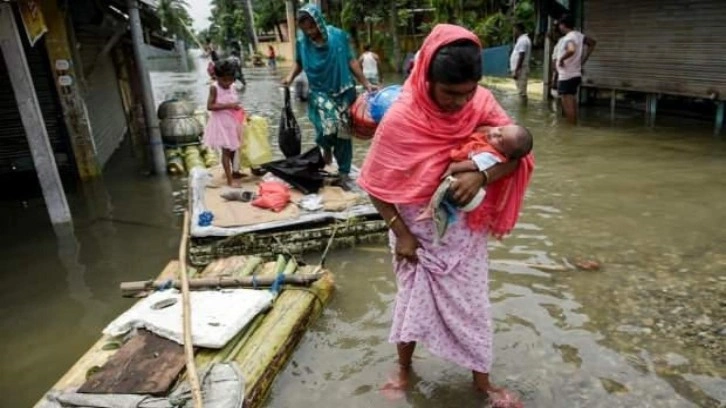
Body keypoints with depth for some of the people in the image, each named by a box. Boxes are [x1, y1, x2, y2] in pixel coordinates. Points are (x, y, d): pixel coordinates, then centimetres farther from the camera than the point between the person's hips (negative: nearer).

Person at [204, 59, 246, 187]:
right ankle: (230, 180, -3)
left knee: (233, 148, 18)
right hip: (221, 123, -6)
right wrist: (228, 106, -26)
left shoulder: (232, 87, 4)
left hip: (233, 121, 7)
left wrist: (240, 110, -2)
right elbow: (210, 106, -21)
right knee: (226, 151, -5)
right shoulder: (214, 88, -14)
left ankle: (234, 172, 36)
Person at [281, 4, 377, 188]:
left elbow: (351, 61, 0)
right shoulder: (302, 43, -4)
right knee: (328, 127, -22)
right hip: (320, 93, 0)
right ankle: (327, 147, 15)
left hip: (343, 92, 0)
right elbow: (299, 63, 14)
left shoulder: (338, 36, -9)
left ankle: (344, 173, 18)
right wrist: (290, 77, -4)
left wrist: (366, 83, 0)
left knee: (344, 133, 4)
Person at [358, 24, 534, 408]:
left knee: (472, 304, 14)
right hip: (417, 230, -2)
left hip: (465, 230, 3)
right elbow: (376, 185, -15)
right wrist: (401, 233, -14)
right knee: (413, 300, 14)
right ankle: (404, 368, 41)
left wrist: (482, 175, -32)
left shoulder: (481, 103, -13)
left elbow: (517, 154, -12)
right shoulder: (400, 119, -23)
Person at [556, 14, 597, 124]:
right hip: (576, 75, 9)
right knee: (572, 105, 15)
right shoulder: (579, 35, 10)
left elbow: (571, 50, -40)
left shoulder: (568, 38, -18)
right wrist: (583, 60, 20)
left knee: (568, 106, -4)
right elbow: (592, 43, 25)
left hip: (566, 77, -9)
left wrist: (561, 59, -23)